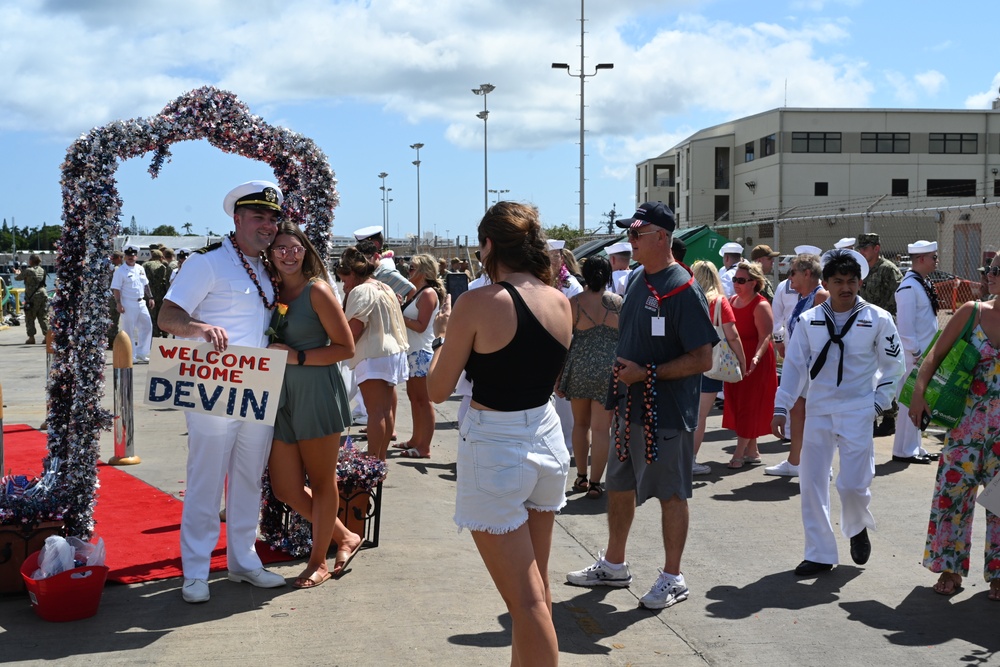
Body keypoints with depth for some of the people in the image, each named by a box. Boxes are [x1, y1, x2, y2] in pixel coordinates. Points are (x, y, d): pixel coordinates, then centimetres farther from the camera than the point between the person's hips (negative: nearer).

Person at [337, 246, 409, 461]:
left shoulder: (360, 291, -12)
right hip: (393, 351, 10)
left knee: (376, 411, -10)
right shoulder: (385, 289, 17)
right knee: (386, 409, 12)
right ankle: (381, 458, 18)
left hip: (374, 356, -10)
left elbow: (354, 329, -18)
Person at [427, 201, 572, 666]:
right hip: (546, 440, 7)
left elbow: (437, 391, -8)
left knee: (527, 599, -2)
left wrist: (444, 335, 9)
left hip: (494, 449, -7)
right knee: (536, 587, 20)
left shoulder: (479, 303, -16)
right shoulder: (561, 303, 2)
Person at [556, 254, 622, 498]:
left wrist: (558, 377, 6)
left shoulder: (573, 303, -2)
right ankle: (595, 484, 3)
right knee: (601, 428, 2)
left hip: (579, 368, 1)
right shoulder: (618, 302, 0)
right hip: (609, 369, -1)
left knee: (581, 424, 18)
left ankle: (581, 478, 25)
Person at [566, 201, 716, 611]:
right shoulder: (637, 282, 9)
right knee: (619, 485, 17)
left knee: (671, 493, 3)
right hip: (631, 408, 9)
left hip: (666, 412, -9)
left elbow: (702, 359, -20)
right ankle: (613, 565, 32)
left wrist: (646, 373, -22)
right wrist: (622, 367, 10)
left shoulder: (682, 289, -17)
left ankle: (672, 579, 16)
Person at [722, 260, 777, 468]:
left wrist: (756, 357, -35)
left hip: (754, 364, -8)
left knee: (748, 406, -3)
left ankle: (739, 454, 0)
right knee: (736, 404, 10)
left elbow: (766, 337, -20)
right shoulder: (732, 301, 10)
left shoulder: (760, 306, -13)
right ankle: (752, 451, 20)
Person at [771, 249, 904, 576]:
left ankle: (857, 528, 28)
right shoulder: (809, 320, 2)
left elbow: (893, 366, 6)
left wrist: (878, 403, -1)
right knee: (812, 484, 2)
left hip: (857, 412, -2)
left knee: (854, 484, -6)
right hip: (817, 412, 2)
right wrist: (781, 408, -1)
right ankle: (820, 555, 14)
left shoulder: (877, 319, -3)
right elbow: (794, 366, 3)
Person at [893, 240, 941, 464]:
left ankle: (914, 447, 23)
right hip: (914, 356, -9)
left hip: (925, 354, 9)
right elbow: (905, 326, -22)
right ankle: (904, 451, 6)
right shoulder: (909, 287, -18)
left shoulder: (923, 284, 12)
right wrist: (916, 354, -19)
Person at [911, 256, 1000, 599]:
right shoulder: (972, 312, 0)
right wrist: (919, 392, -12)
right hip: (970, 416, 1)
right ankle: (950, 569, 16)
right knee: (953, 489, 2)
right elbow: (936, 354, 1)